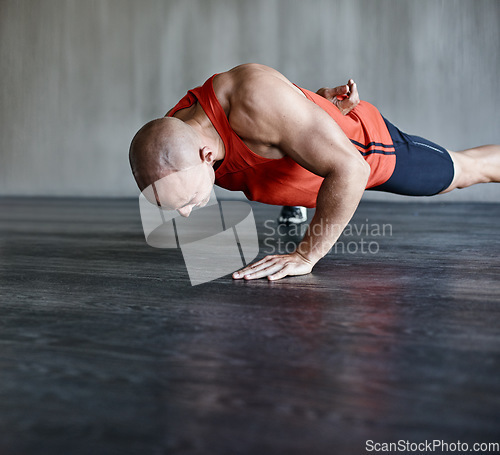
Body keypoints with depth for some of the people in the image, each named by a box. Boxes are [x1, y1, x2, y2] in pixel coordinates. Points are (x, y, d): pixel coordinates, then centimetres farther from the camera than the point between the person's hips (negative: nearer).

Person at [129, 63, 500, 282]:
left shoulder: (255, 97, -49)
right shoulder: (172, 151, -26)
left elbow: (349, 168, -47)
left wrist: (304, 256, -45)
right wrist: (316, 104, -14)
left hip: (365, 139, -4)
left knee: (462, 171, 22)